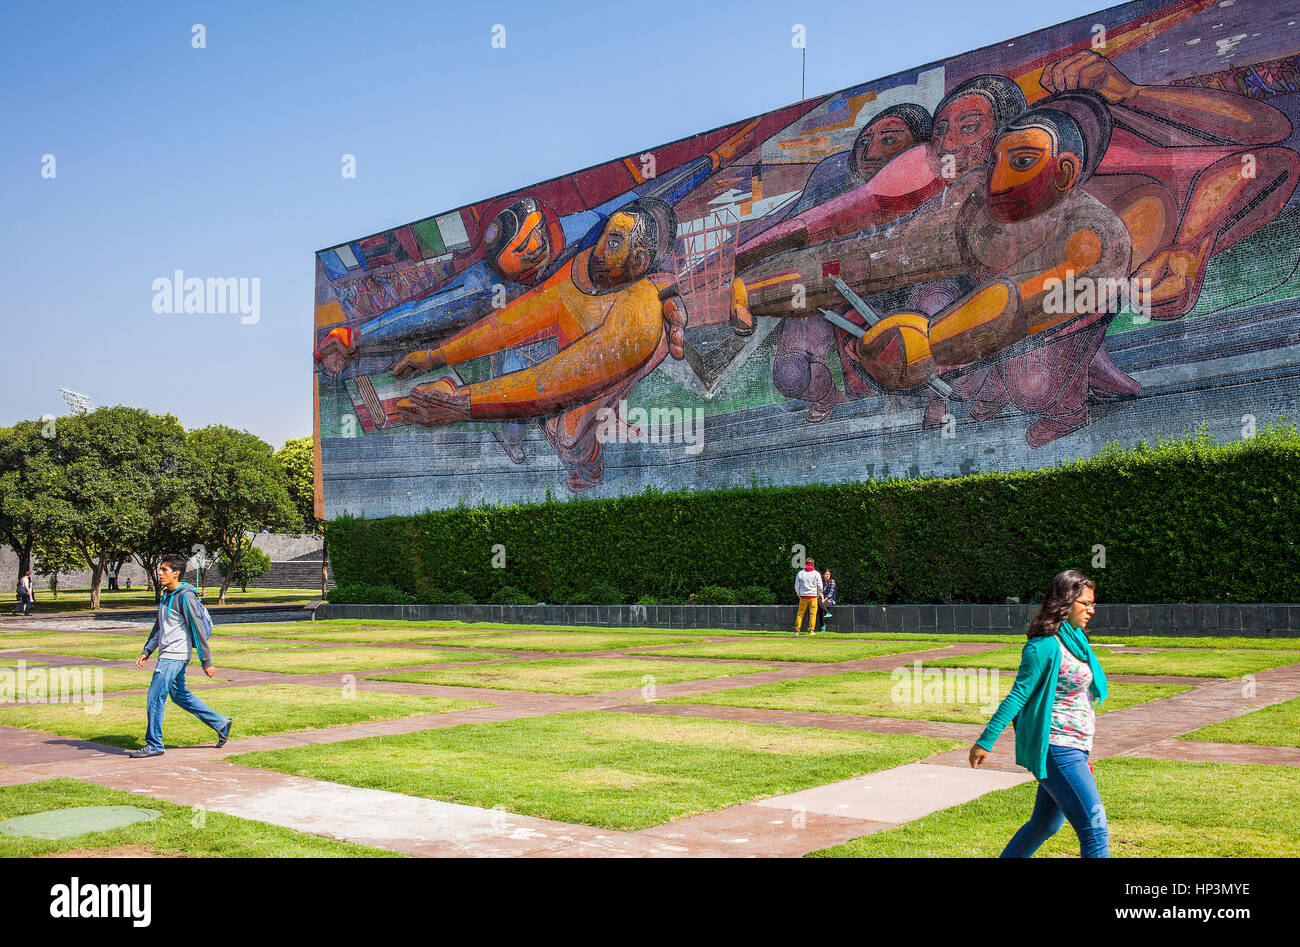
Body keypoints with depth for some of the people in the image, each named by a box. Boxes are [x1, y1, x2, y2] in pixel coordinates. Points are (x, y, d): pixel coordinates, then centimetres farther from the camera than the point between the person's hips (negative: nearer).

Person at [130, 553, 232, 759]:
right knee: (180, 696, 15)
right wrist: (146, 651, 14)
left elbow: (199, 630, -15)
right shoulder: (166, 595, 14)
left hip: (175, 656, -9)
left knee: (155, 698, -7)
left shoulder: (185, 596, -14)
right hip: (167, 655, 9)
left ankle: (153, 745, 2)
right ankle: (221, 724, 23)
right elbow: (159, 627, 22)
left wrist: (206, 662, -14)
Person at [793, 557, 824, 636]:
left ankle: (797, 630, 4)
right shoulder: (816, 574, 0)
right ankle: (811, 631, 1)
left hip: (803, 596, 1)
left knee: (800, 614, 7)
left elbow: (796, 587, 5)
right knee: (812, 614, 4)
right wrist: (818, 595, 13)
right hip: (813, 596, -1)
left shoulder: (800, 573, 3)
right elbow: (819, 586, 0)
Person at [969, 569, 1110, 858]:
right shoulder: (1045, 645, -15)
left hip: (1073, 749, 9)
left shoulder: (1075, 639, 12)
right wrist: (985, 741, -12)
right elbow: (1018, 696, -14)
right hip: (1056, 749, -9)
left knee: (1045, 824, 16)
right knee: (1095, 828, -8)